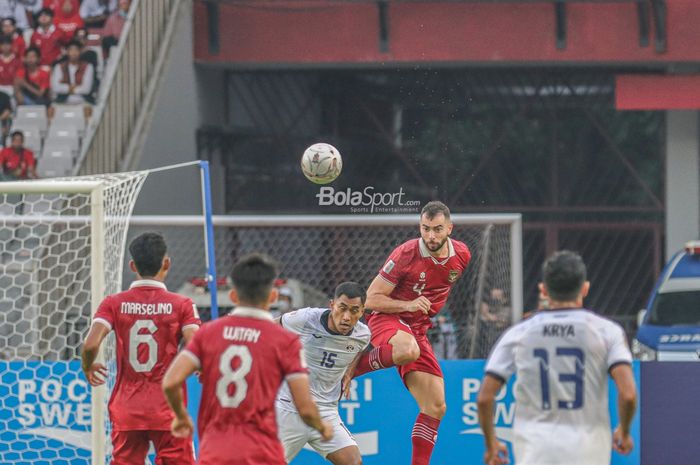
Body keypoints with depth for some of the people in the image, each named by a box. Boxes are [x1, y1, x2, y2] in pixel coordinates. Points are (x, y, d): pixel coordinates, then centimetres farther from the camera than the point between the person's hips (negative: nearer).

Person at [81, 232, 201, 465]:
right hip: (167, 414, -2)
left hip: (126, 412, 2)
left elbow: (90, 345, -13)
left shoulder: (114, 304, 0)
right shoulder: (181, 305, -3)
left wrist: (88, 367, 9)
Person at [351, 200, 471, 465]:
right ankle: (350, 367, -18)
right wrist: (408, 305, -27)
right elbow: (371, 299, -14)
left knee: (436, 408, -2)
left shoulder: (462, 255, -1)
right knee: (408, 351, -42)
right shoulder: (405, 254, -18)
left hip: (418, 330, 6)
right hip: (386, 318, -6)